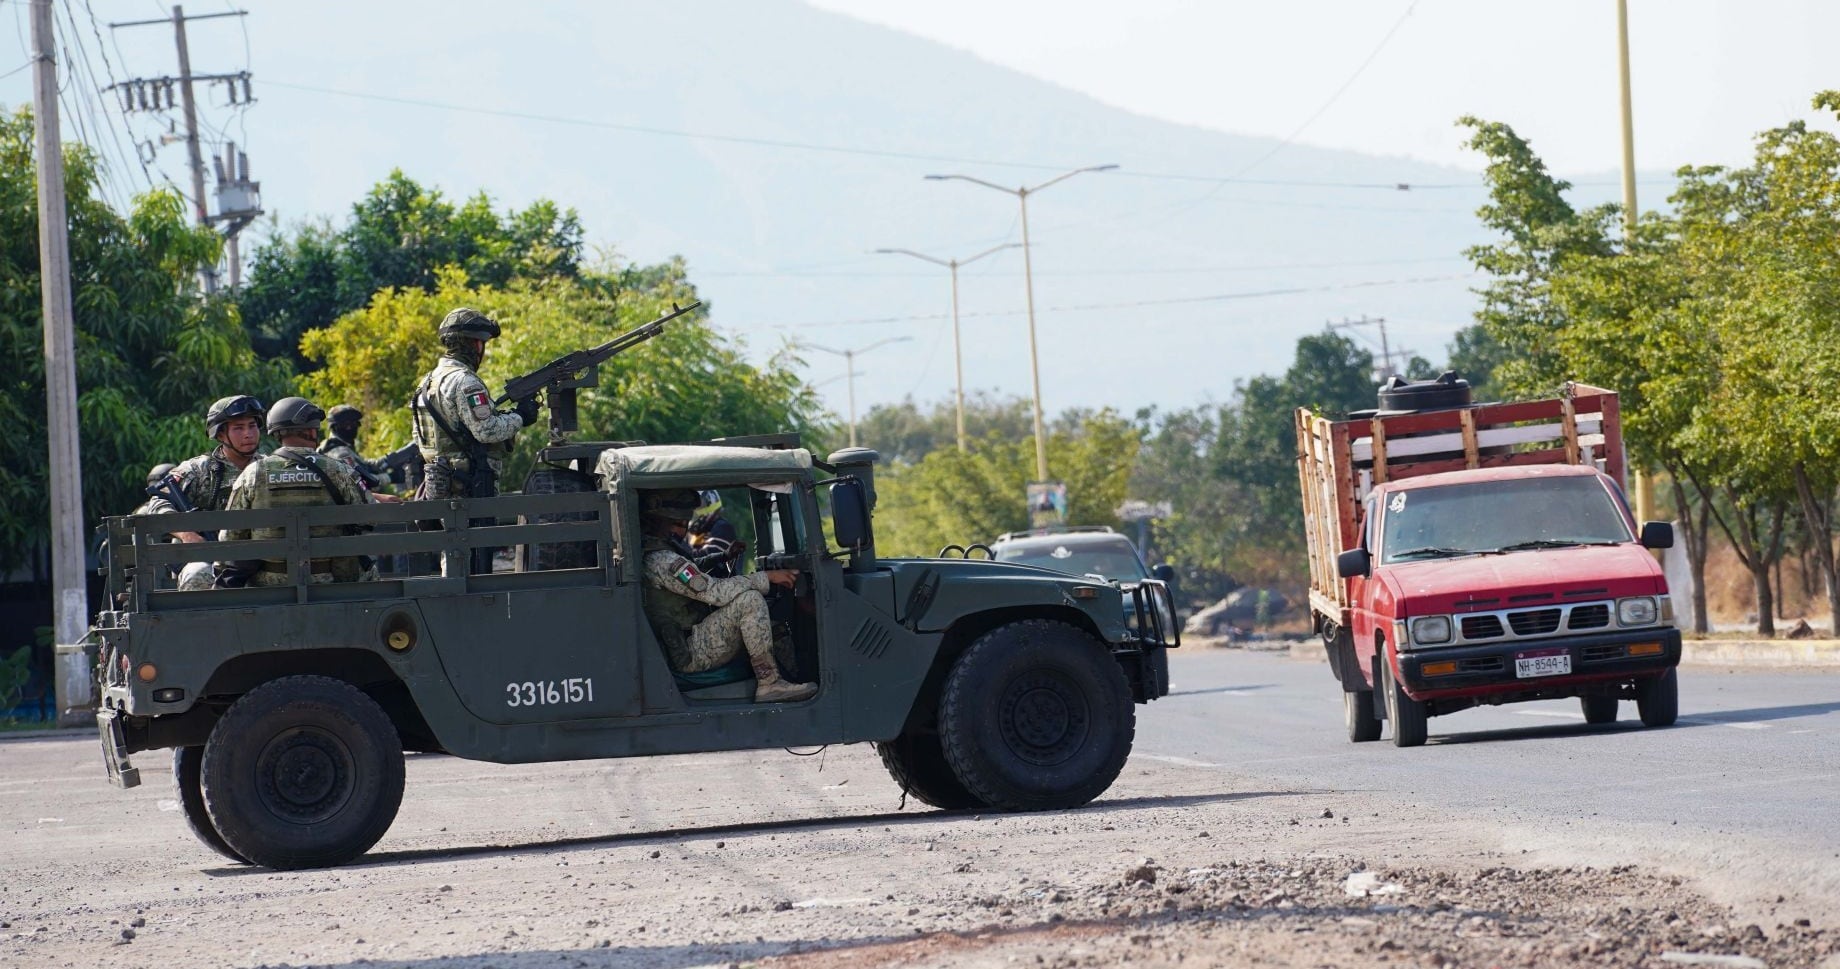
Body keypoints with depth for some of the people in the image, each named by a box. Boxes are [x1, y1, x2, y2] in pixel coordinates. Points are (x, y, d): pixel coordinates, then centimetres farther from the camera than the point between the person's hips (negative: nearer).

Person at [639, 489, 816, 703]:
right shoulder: (662, 561, -20)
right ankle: (769, 684, -24)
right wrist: (767, 577, -18)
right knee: (750, 601, -23)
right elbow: (713, 591, -24)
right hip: (689, 656, -11)